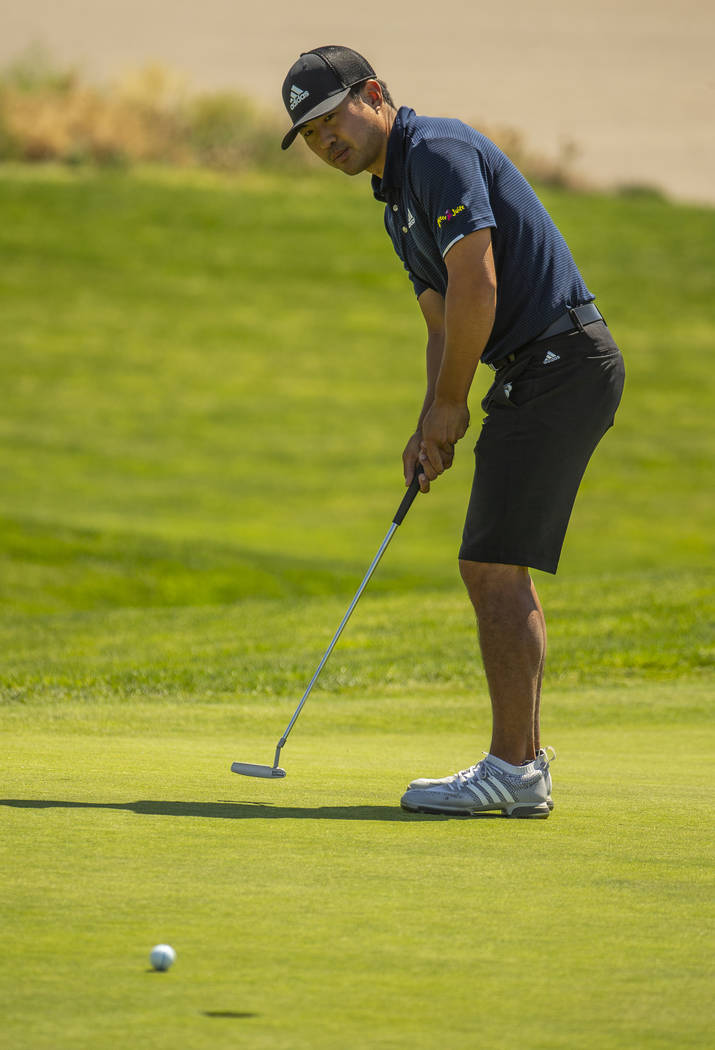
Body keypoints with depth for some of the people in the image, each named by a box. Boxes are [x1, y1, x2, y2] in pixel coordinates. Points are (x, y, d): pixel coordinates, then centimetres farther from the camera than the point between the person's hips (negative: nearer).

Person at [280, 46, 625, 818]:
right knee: (494, 571, 11)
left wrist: (450, 406, -9)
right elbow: (444, 323, 23)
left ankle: (513, 769, -10)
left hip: (561, 364, -10)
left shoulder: (440, 153, -13)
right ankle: (521, 765, 13)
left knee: (495, 568, -11)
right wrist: (431, 429, 9)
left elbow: (476, 286, -20)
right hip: (531, 371, 10)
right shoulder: (398, 201, 19)